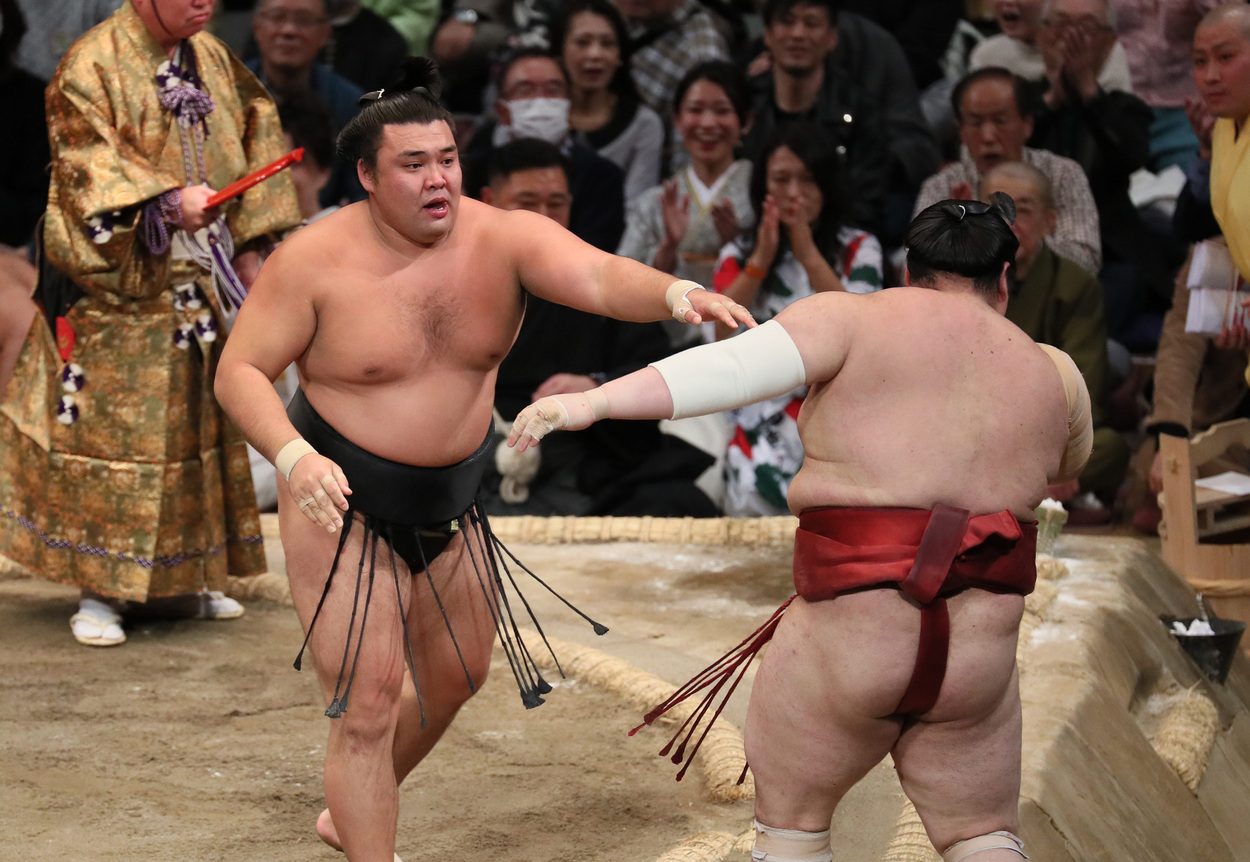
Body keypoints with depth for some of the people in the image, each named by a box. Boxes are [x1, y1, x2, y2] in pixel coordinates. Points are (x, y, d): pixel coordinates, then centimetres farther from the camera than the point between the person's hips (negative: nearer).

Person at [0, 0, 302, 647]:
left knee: (197, 419, 12)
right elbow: (87, 161, -21)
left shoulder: (213, 60, 10)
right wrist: (169, 198, -35)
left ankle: (180, 578, 23)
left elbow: (254, 135, 14)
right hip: (117, 287, -7)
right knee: (107, 425, -6)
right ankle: (97, 592, 0)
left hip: (196, 284, 7)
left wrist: (249, 246, 7)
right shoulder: (91, 65, -11)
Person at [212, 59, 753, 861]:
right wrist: (293, 456, -32)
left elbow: (598, 275, -32)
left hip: (450, 500, 5)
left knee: (455, 678, 22)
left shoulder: (505, 239, -14)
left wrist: (675, 292, -53)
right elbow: (240, 371, -14)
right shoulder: (315, 261, -19)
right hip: (343, 503, -5)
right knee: (366, 710, -8)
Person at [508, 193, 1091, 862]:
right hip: (979, 652, 3)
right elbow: (1065, 469, 28)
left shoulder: (855, 322, -2)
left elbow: (734, 367, -16)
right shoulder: (1051, 376, 9)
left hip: (844, 637, -3)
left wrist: (594, 402, -23)